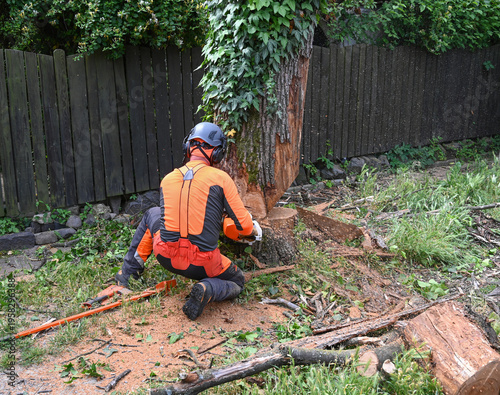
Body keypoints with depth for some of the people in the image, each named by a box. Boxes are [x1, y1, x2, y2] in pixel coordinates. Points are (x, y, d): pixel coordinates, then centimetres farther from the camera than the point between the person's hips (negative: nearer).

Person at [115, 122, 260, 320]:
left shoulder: (167, 179, 5)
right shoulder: (220, 178, -8)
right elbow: (244, 226, -6)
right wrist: (253, 229, 20)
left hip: (165, 257, 4)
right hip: (201, 264, -3)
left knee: (152, 214, 31)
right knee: (237, 281, 25)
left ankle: (127, 271, 31)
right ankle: (208, 289, -9)